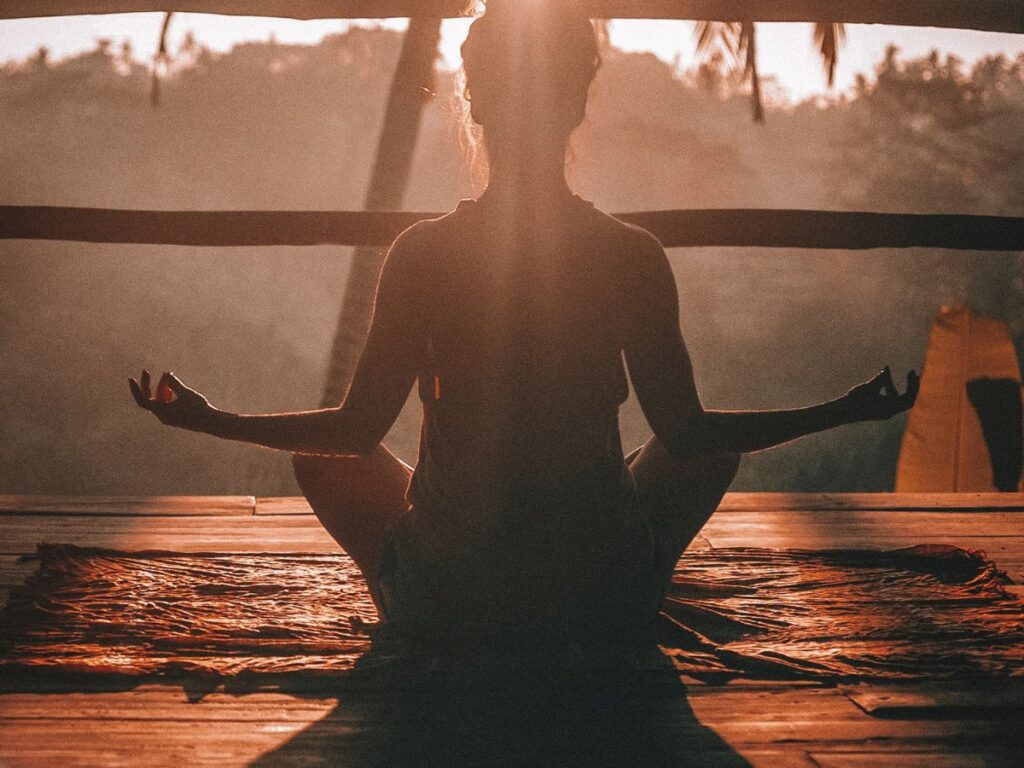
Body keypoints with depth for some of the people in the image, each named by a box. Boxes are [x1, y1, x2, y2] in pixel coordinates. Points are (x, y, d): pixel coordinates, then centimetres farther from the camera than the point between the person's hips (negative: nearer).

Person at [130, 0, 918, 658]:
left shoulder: (422, 253, -10)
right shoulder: (633, 256, -10)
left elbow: (358, 429, -4)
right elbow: (687, 432, -3)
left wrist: (205, 419, 11)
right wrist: (844, 412, 11)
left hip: (443, 605, 0)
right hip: (608, 607, 1)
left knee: (320, 458, 27)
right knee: (718, 449, 29)